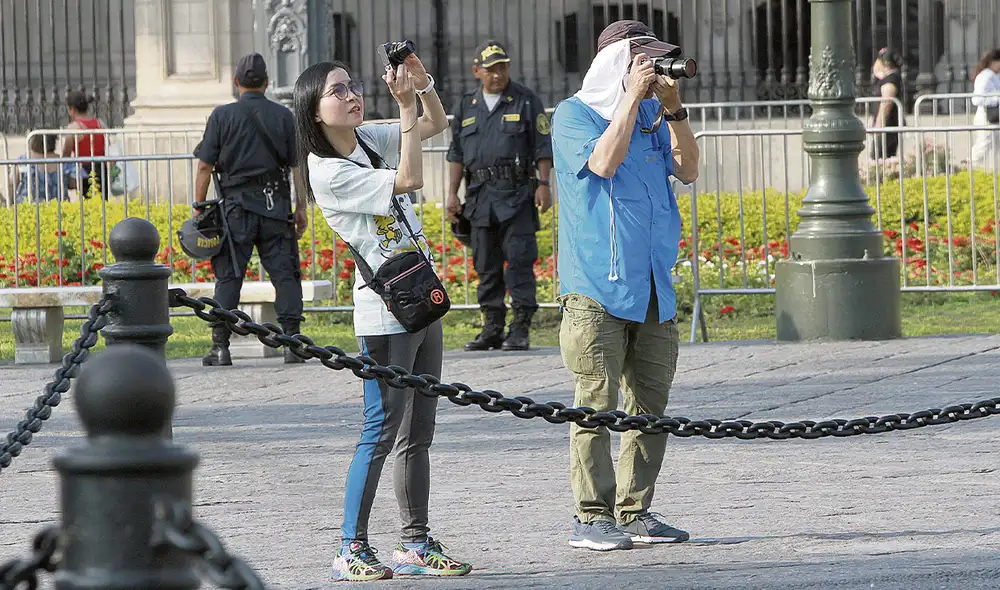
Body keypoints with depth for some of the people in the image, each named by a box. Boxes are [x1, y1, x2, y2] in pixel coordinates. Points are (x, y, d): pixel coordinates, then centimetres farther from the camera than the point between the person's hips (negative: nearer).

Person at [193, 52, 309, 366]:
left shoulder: (222, 116, -1)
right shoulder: (284, 116, 4)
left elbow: (205, 166, -2)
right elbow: (298, 166, 5)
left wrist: (198, 207, 4)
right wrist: (301, 207, 10)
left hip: (237, 206, -1)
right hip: (276, 206, 1)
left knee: (228, 276, 2)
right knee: (284, 273, 4)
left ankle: (220, 346, 0)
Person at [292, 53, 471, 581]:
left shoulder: (370, 139, 9)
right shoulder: (327, 171, -15)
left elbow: (437, 123, 18)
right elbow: (408, 181, -20)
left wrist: (421, 84, -2)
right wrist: (405, 104, -18)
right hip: (384, 312, -8)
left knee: (418, 432, 10)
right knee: (382, 429, -9)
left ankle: (415, 543, 15)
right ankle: (351, 549, -5)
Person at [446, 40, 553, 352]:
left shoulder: (526, 101, 3)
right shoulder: (467, 106, 14)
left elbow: (543, 146, 1)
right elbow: (457, 153, 18)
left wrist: (544, 185, -8)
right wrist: (452, 194, 11)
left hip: (517, 192, -4)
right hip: (480, 194, 4)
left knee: (519, 260, -9)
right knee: (486, 264, 6)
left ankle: (520, 329, -7)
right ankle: (492, 329, 11)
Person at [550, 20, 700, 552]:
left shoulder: (651, 115, 15)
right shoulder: (574, 115, -2)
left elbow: (687, 170, 8)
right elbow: (604, 162, -18)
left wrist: (673, 109, -3)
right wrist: (632, 99, -14)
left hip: (652, 288, 7)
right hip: (596, 288, -7)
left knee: (649, 403, 8)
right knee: (597, 403, -8)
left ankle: (634, 512, 14)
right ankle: (591, 517, -6)